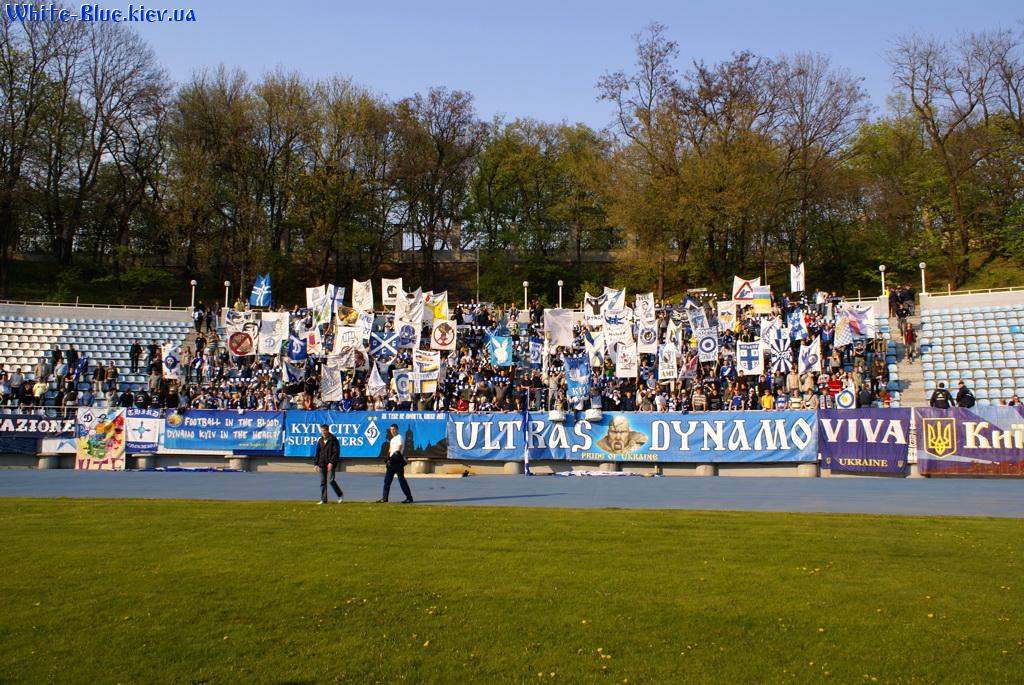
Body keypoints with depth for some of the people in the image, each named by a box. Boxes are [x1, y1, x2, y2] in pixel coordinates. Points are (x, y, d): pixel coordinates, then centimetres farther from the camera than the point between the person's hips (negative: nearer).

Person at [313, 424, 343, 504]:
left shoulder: (333, 440, -5)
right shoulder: (320, 441, 13)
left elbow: (336, 452, -10)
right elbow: (317, 453, 18)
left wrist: (331, 462, -17)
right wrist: (316, 463, 11)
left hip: (331, 464, -6)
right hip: (322, 464, 6)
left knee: (331, 480, -12)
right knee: (323, 482, 5)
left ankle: (340, 495, 7)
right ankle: (323, 500, 9)